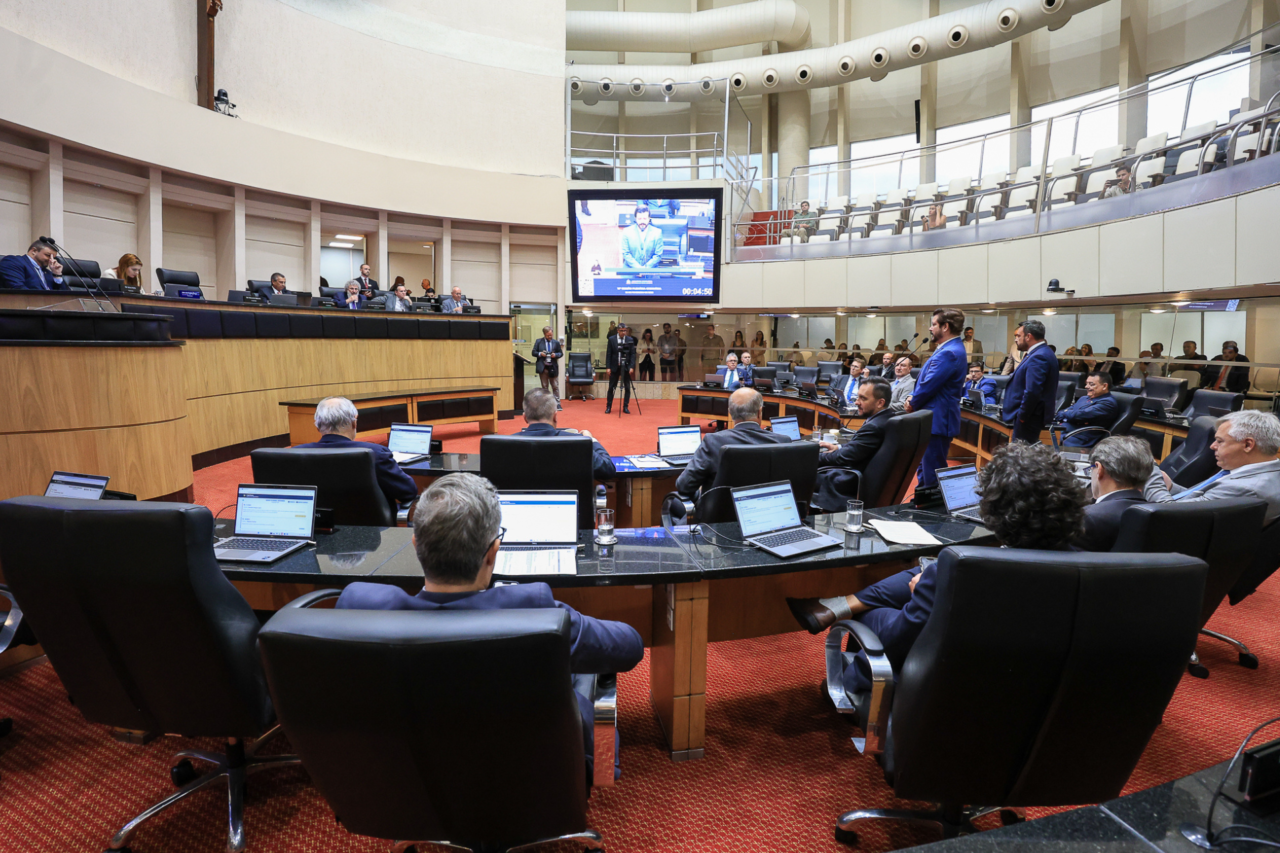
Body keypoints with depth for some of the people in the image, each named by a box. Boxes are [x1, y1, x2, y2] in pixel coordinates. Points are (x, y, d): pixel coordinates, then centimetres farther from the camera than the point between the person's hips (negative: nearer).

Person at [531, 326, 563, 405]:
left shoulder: (556, 342, 5)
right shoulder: (538, 341, 4)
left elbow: (561, 353, 8)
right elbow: (534, 352, 5)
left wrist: (555, 355, -12)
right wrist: (540, 354, -15)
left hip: (553, 368, 0)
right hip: (543, 367, 0)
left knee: (555, 386, 2)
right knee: (544, 386, 8)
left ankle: (557, 403, 6)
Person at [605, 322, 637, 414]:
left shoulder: (630, 340, 2)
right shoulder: (611, 339, 0)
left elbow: (633, 354, 1)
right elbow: (608, 354, 0)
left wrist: (631, 367, -9)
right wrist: (608, 367, -6)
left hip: (626, 367, 1)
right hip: (615, 367, -1)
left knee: (627, 388, 2)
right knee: (611, 387, 4)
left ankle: (625, 407, 11)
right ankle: (608, 407, 12)